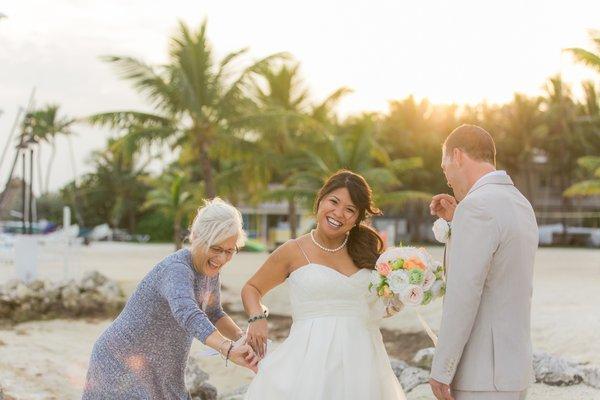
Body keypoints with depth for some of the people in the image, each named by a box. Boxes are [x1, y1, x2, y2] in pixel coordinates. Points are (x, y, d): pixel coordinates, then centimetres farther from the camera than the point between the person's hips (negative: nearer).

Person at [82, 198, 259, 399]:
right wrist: (228, 349, -64)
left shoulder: (208, 269, -2)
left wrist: (241, 337, -5)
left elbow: (213, 314, 13)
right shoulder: (177, 270, -29)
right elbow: (186, 314, -49)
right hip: (121, 366, -8)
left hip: (159, 372, 9)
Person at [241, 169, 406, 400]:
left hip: (359, 361, 3)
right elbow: (251, 288, 12)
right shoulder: (295, 251, 1)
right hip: (311, 361, -3)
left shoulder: (366, 249, 10)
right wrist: (257, 319, -6)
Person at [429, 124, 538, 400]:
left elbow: (463, 296, -22)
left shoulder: (477, 206, -17)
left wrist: (441, 370, -14)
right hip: (513, 367, 9)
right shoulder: (521, 205, 12)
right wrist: (455, 220, 17)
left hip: (481, 376, -9)